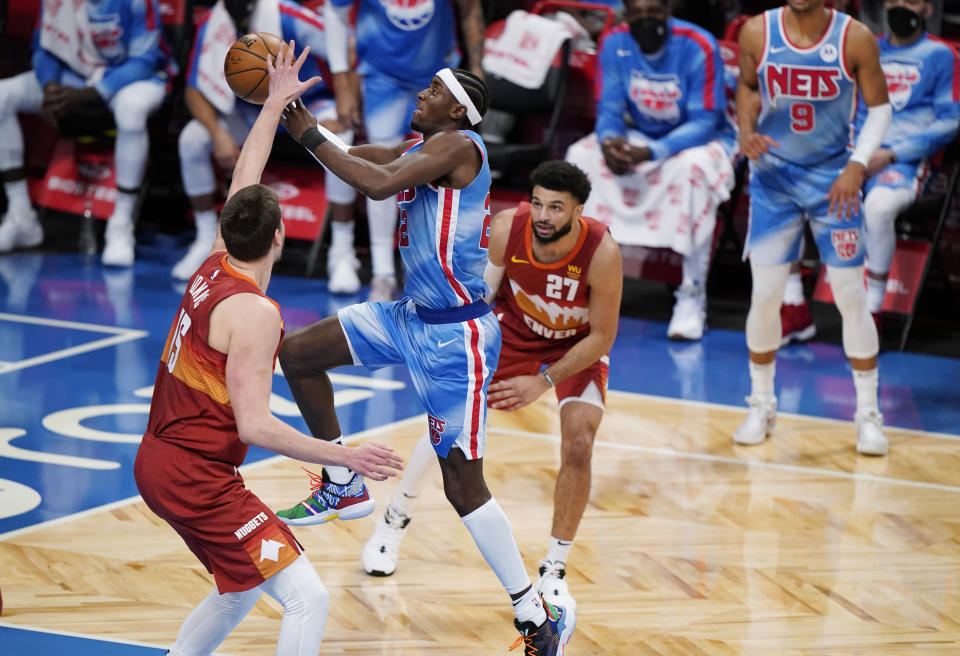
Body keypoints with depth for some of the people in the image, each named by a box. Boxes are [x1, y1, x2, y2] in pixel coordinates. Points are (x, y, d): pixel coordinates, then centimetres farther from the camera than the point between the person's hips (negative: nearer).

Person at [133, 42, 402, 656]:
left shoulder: (213, 269, 4)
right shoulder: (253, 313, -20)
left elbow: (244, 187, 21)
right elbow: (256, 425, -24)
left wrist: (276, 104, 29)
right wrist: (346, 456, -25)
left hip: (158, 465, 10)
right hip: (198, 479, -10)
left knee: (244, 587, 26)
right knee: (308, 599, -13)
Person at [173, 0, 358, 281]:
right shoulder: (212, 27, -17)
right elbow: (196, 91, -9)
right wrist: (219, 134, -25)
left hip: (307, 102, -3)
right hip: (255, 109, 4)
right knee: (191, 139, -19)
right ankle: (207, 241, -1)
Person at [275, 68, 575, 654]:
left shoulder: (459, 145, -17)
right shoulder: (422, 149, 11)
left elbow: (379, 184, -30)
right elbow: (347, 154, 20)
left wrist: (309, 135, -22)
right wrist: (293, 110, 8)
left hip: (457, 336, -9)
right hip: (413, 317, 9)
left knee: (463, 484, -7)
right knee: (298, 353, 9)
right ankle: (344, 487, 24)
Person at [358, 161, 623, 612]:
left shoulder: (602, 253, -37)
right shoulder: (505, 229, -31)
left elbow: (602, 336, -24)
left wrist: (544, 381, -28)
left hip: (578, 345, -2)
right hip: (515, 326, 2)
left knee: (578, 448, -18)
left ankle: (554, 572, -1)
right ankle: (393, 521, 22)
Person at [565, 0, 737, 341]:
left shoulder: (698, 47, -24)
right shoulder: (615, 44, -10)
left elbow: (704, 122, -25)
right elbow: (609, 110, -5)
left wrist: (651, 153, -40)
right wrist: (610, 140, -31)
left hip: (698, 139, -5)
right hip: (642, 137, 5)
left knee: (694, 167, -38)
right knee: (581, 156, -17)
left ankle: (693, 296, -30)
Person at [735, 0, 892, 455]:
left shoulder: (854, 39, -14)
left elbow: (879, 108, -4)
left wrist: (857, 165, -16)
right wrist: (747, 130, -10)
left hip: (833, 179, -1)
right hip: (773, 175, 1)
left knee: (851, 299, -1)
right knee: (764, 297, 2)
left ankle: (868, 414, 12)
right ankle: (761, 405, 21)